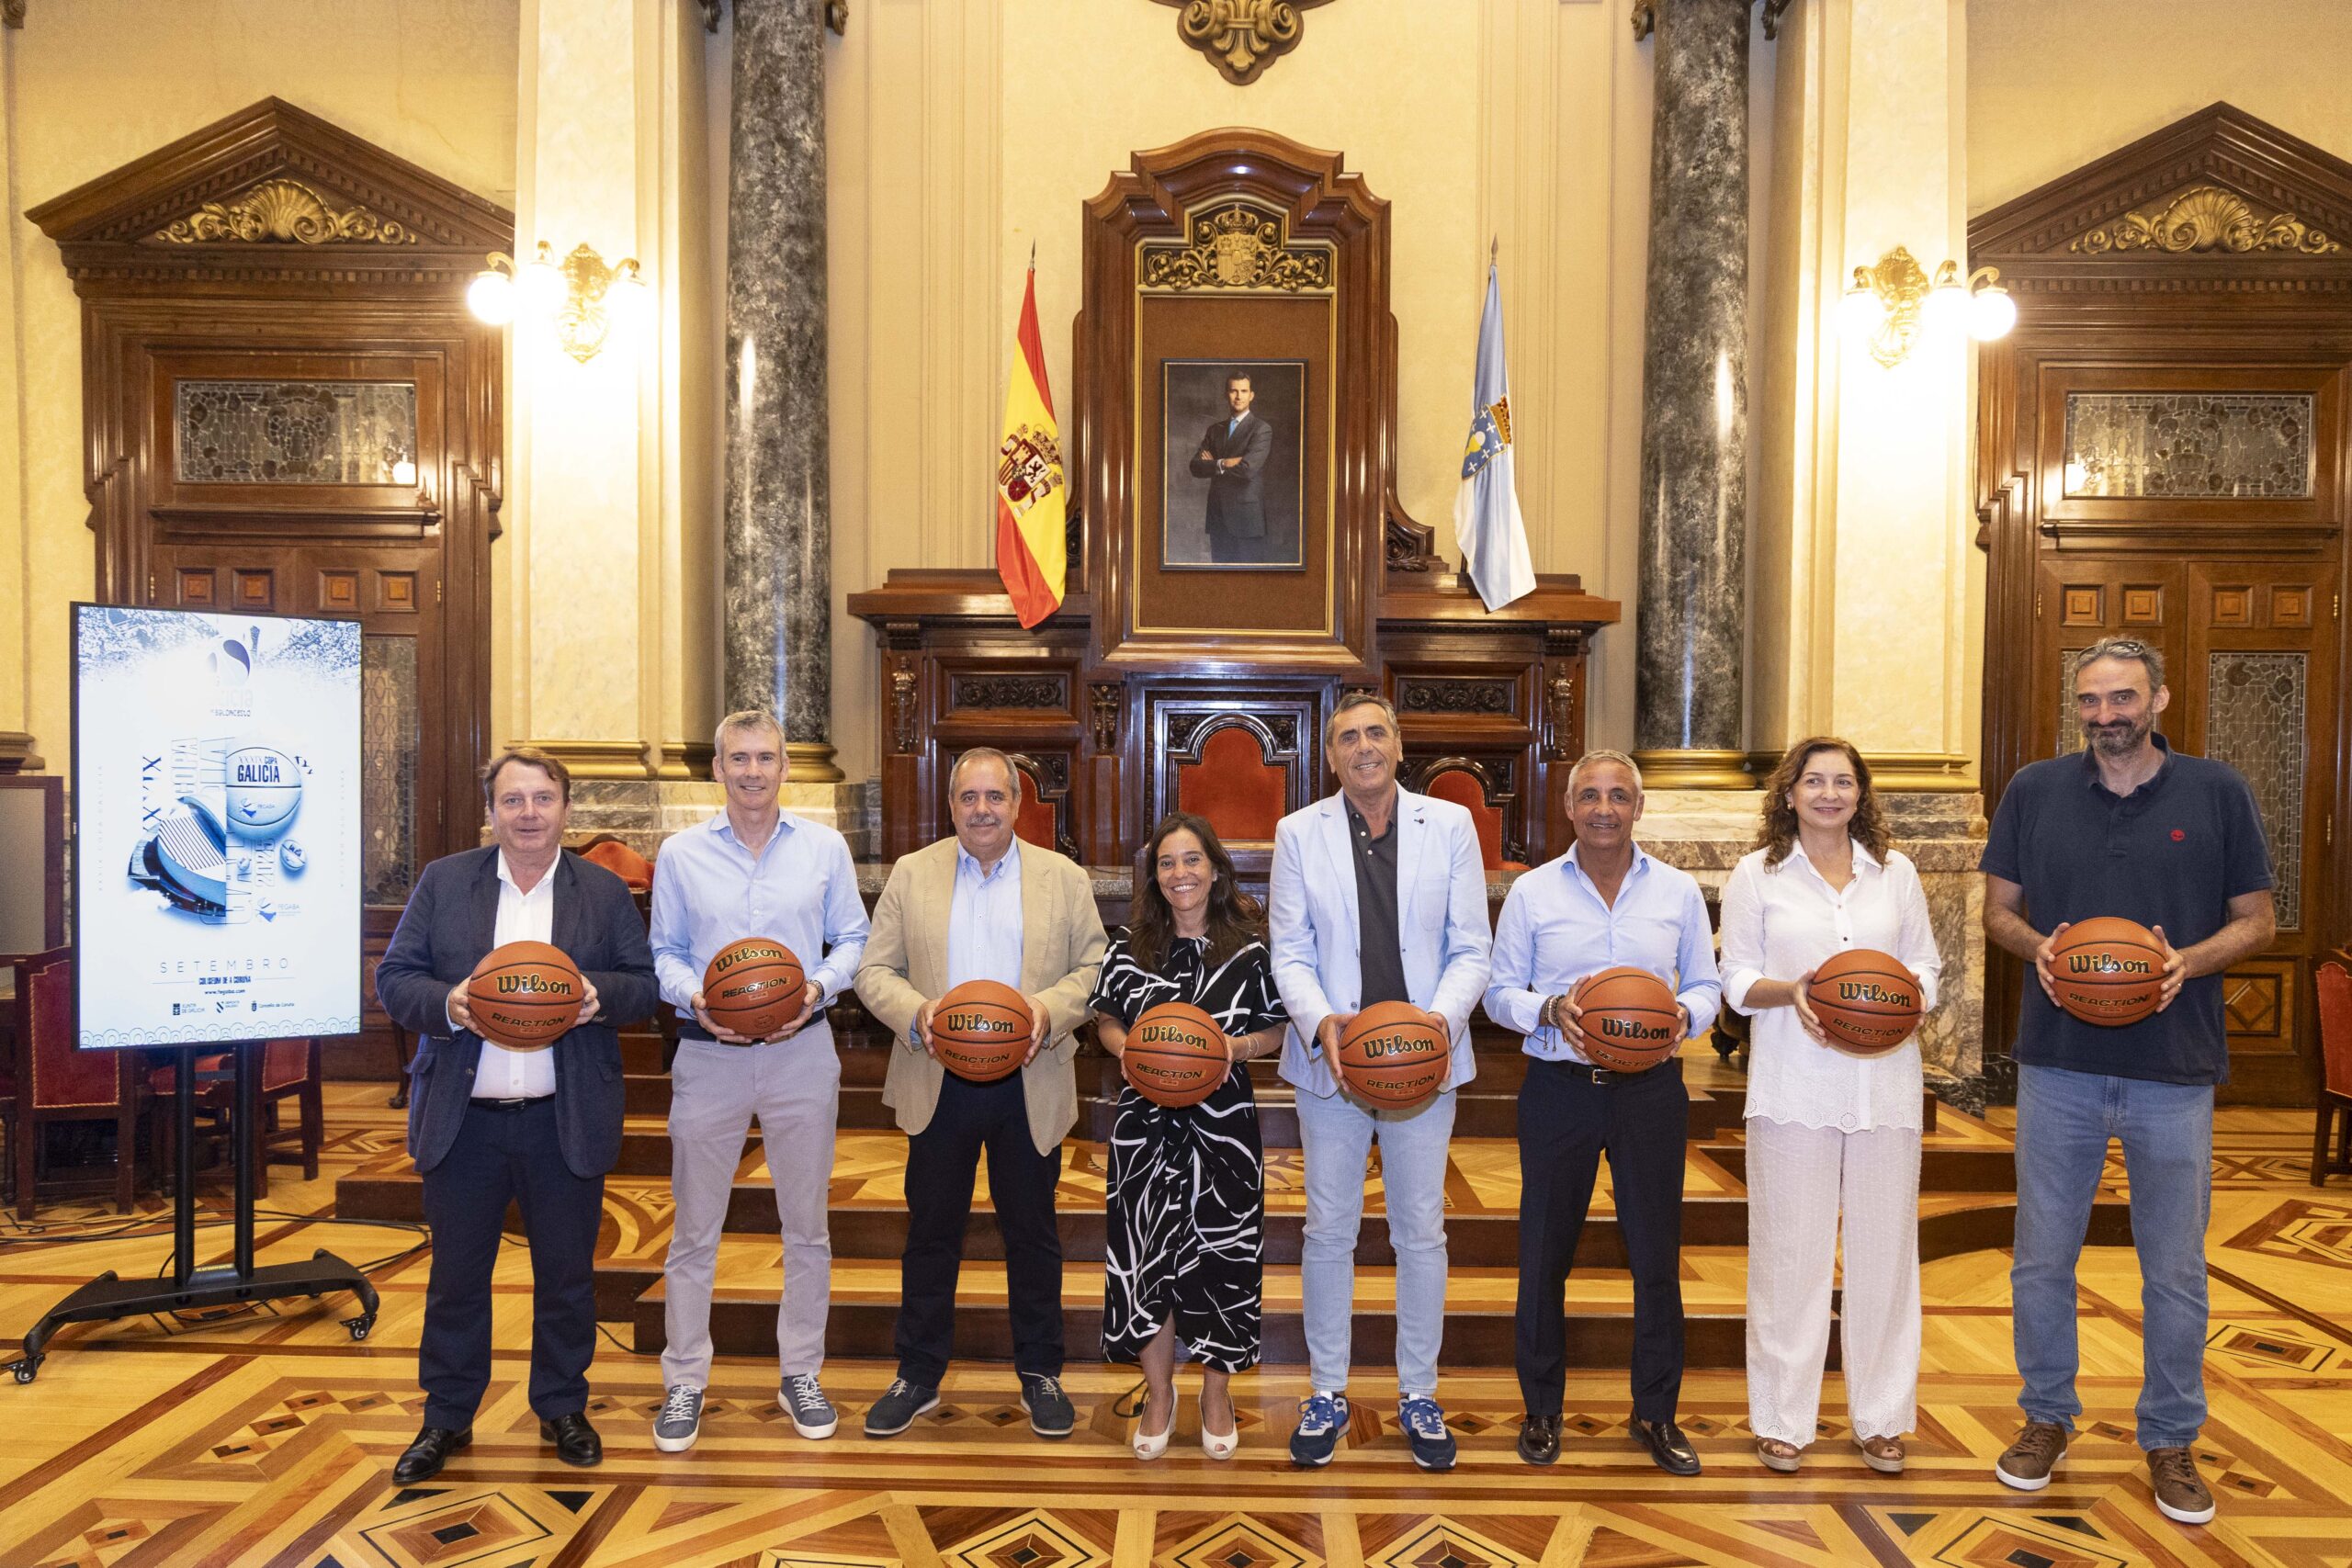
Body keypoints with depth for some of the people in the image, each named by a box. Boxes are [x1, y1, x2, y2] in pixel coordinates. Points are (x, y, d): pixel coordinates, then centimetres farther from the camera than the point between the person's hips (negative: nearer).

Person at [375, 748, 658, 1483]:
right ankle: (447, 1419, 29)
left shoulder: (605, 891, 3)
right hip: (463, 1119, 0)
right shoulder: (443, 881, 4)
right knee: (455, 1277, 12)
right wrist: (445, 1005, -18)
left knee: (566, 1275, 11)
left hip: (566, 1121, 0)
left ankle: (562, 1409, 29)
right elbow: (394, 977, 1)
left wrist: (600, 995, -19)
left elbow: (643, 983, 2)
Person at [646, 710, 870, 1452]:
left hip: (800, 1050, 1)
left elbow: (852, 939, 6)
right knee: (694, 1229, 7)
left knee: (806, 1224, 9)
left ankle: (800, 1373, 24)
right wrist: (694, 999, -13)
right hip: (708, 1054, 0)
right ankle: (684, 1382, 21)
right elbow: (663, 952, 6)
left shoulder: (825, 847, 3)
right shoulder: (681, 854, 3)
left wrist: (819, 987, -12)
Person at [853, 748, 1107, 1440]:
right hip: (939, 1084, 1)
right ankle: (918, 1375, 26)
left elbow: (1096, 966, 2)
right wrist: (914, 1012, -17)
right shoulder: (911, 873, 4)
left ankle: (1040, 1372, 26)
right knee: (931, 1232, 10)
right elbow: (874, 971, 2)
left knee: (1033, 1233, 10)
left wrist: (1052, 1008, -17)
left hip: (1029, 1086, 0)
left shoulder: (1063, 878, 3)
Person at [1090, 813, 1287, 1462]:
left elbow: (1280, 1029, 4)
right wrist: (1131, 1052, -9)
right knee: (1148, 1255, 4)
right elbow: (1105, 1020, 11)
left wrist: (1237, 1047, -14)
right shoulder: (1130, 946, 3)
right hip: (1147, 1122, 1)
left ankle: (1217, 1391, 28)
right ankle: (1158, 1393, 24)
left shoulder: (1249, 947, -2)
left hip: (1224, 1122, -1)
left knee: (1222, 1256, 6)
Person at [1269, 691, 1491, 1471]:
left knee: (1421, 1232, 10)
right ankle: (1327, 1392, 25)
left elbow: (1471, 949, 0)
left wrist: (1444, 1017, -18)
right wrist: (1319, 1021, -19)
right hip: (1330, 1059, 0)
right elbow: (1289, 952, 0)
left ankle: (1418, 1395, 27)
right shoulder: (1299, 833, 2)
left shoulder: (1450, 826, 2)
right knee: (1328, 1232, 9)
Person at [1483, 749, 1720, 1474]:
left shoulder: (1679, 891, 6)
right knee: (1545, 1251, 7)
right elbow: (1500, 991, 4)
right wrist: (1551, 1011, -16)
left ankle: (1656, 1412, 24)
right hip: (1558, 1087, 0)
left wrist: (1685, 1014, -12)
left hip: (1650, 1087, 1)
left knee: (1657, 1253, 6)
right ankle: (1541, 1407, 24)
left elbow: (1705, 986, 10)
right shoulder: (1531, 892, 2)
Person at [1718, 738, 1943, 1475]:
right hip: (1793, 1087, -2)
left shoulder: (1895, 871, 9)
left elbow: (1926, 965, 12)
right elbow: (1737, 980, 2)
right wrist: (1791, 992, -17)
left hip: (1884, 1085, 2)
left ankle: (1880, 1415, 22)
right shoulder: (1756, 874, 3)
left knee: (1883, 1248, 8)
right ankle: (1782, 1418, 14)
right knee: (1791, 1249, 2)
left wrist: (1910, 995, -10)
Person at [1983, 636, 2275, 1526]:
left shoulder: (2217, 792, 0)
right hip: (2058, 1062, 1)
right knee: (2042, 1259, 11)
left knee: (2175, 1270, 10)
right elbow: (1999, 909, 7)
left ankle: (2171, 1438, 29)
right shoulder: (2033, 792, 2)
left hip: (2175, 1069, -1)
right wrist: (2037, 946, -14)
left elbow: (2256, 919, 3)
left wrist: (2189, 961, -16)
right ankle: (2047, 1416, 30)